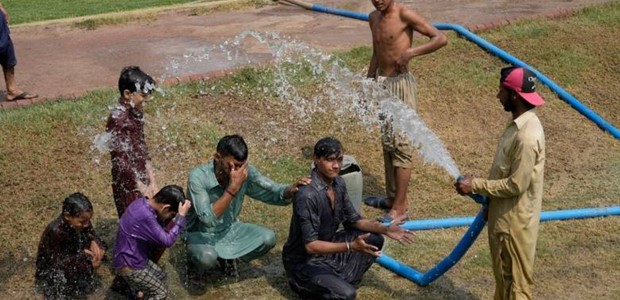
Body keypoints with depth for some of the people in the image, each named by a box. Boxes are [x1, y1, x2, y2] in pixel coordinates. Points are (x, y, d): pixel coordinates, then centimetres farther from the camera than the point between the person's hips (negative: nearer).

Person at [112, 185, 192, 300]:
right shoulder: (145, 216, -32)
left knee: (161, 276, 21)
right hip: (128, 266, -9)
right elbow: (167, 241, -28)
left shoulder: (143, 202, -3)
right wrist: (181, 216, -25)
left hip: (135, 259, 9)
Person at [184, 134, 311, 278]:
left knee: (268, 238, -16)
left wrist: (291, 189, -34)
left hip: (229, 229, 5)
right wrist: (233, 188, -41)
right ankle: (197, 262, 3)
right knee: (207, 257, -36)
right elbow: (208, 219, -37)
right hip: (202, 234, -5)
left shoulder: (246, 171, -17)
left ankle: (226, 258, 9)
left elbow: (274, 193, -11)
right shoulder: (198, 177, -29)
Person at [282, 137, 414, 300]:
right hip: (304, 261, -8)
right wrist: (351, 246, -38)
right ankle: (303, 284, 1)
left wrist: (385, 229, -9)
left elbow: (353, 220, 6)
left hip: (327, 250, 8)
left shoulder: (339, 184, -3)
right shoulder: (306, 195, -30)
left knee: (374, 240, 3)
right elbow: (311, 245, -29)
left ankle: (340, 282, 6)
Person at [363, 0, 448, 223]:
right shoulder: (373, 18, 10)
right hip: (381, 83, 8)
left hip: (400, 84, -8)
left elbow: (441, 39, -16)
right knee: (387, 142, 14)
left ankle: (400, 206, 2)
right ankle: (392, 197, 26)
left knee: (401, 144, -4)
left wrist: (411, 53, -27)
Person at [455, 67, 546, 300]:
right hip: (504, 215, 10)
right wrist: (484, 190, 16)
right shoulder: (519, 124, 4)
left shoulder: (527, 136, -28)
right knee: (503, 274, 23)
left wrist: (476, 185, -18)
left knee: (515, 280, 6)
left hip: (514, 220, -10)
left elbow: (516, 184, -25)